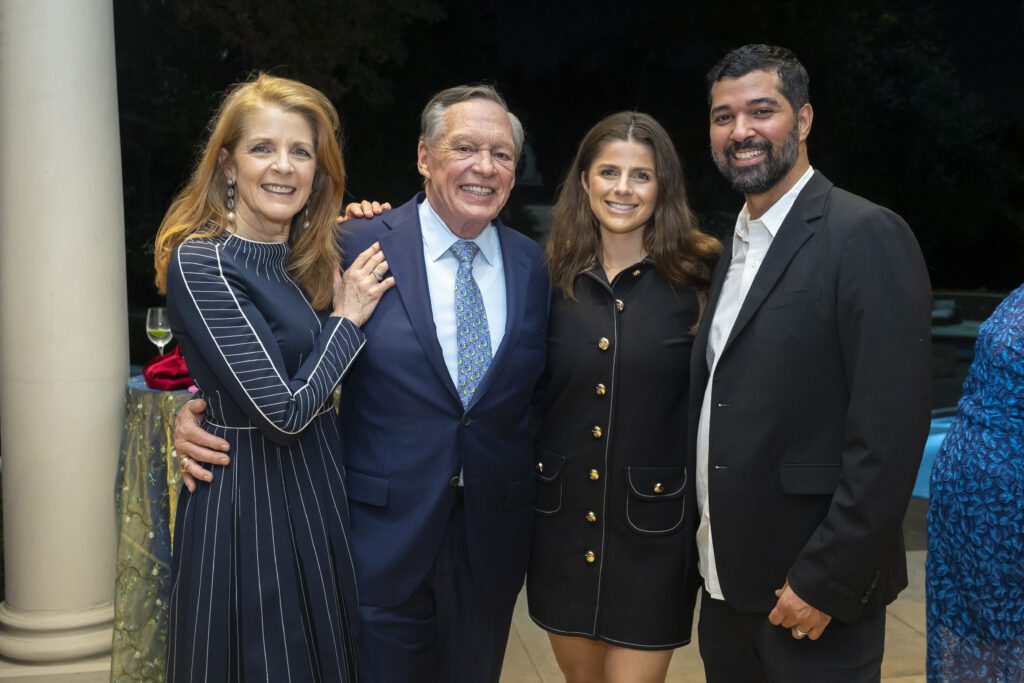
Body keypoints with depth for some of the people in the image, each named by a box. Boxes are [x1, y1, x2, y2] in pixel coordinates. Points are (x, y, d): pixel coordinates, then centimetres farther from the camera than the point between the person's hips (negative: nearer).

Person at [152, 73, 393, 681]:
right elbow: (284, 410, -22)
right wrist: (347, 319, -10)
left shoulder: (310, 254, 5)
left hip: (320, 489, 8)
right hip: (249, 500, -8)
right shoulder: (201, 261, -18)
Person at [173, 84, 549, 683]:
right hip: (381, 528, -3)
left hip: (494, 535, 4)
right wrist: (201, 413, -16)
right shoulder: (360, 245, -9)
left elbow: (539, 387, 9)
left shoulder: (534, 264, 2)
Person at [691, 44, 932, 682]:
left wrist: (826, 580, -18)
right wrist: (708, 548, 9)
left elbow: (889, 431, -19)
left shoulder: (868, 236, -14)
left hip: (814, 590, -7)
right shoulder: (737, 245, 10)